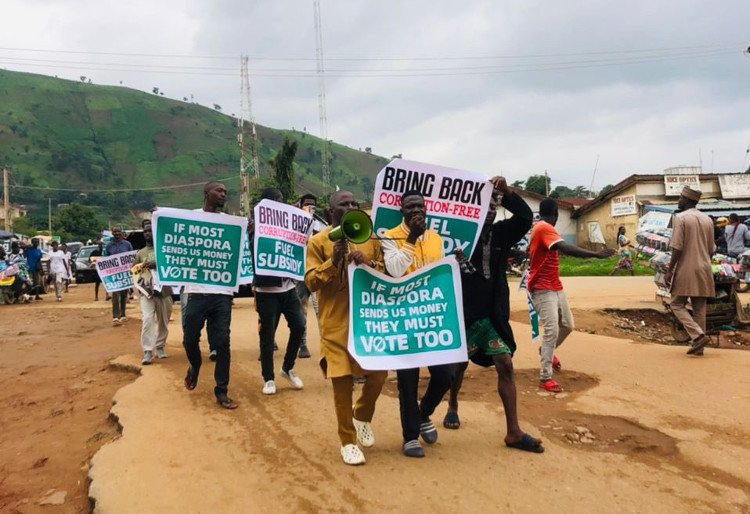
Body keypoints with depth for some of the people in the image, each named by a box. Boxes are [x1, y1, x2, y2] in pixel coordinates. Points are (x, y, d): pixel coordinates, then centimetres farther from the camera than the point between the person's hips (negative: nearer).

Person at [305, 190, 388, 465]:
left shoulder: (370, 237, 9)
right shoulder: (318, 241, -1)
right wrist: (333, 261, -20)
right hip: (336, 323, -3)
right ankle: (348, 441, 17)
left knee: (379, 372, 2)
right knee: (342, 382, 1)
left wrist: (367, 264, -12)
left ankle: (362, 415, 33)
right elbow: (311, 282, -6)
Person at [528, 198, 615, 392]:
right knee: (552, 330, -15)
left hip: (555, 287, 10)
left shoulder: (540, 228, 14)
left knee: (567, 325, 14)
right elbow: (566, 248, -33)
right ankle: (545, 378, -12)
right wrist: (597, 254, -37)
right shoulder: (544, 228, -18)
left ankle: (547, 351, 38)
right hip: (543, 289, -10)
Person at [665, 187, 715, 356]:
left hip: (686, 270, -6)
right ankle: (698, 346, 11)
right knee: (699, 308, 9)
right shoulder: (707, 219, 11)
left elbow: (677, 247, -14)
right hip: (704, 270, 6)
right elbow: (711, 249, 13)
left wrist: (669, 270, -10)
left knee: (677, 304, 4)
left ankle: (698, 335, -12)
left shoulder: (680, 218, -9)